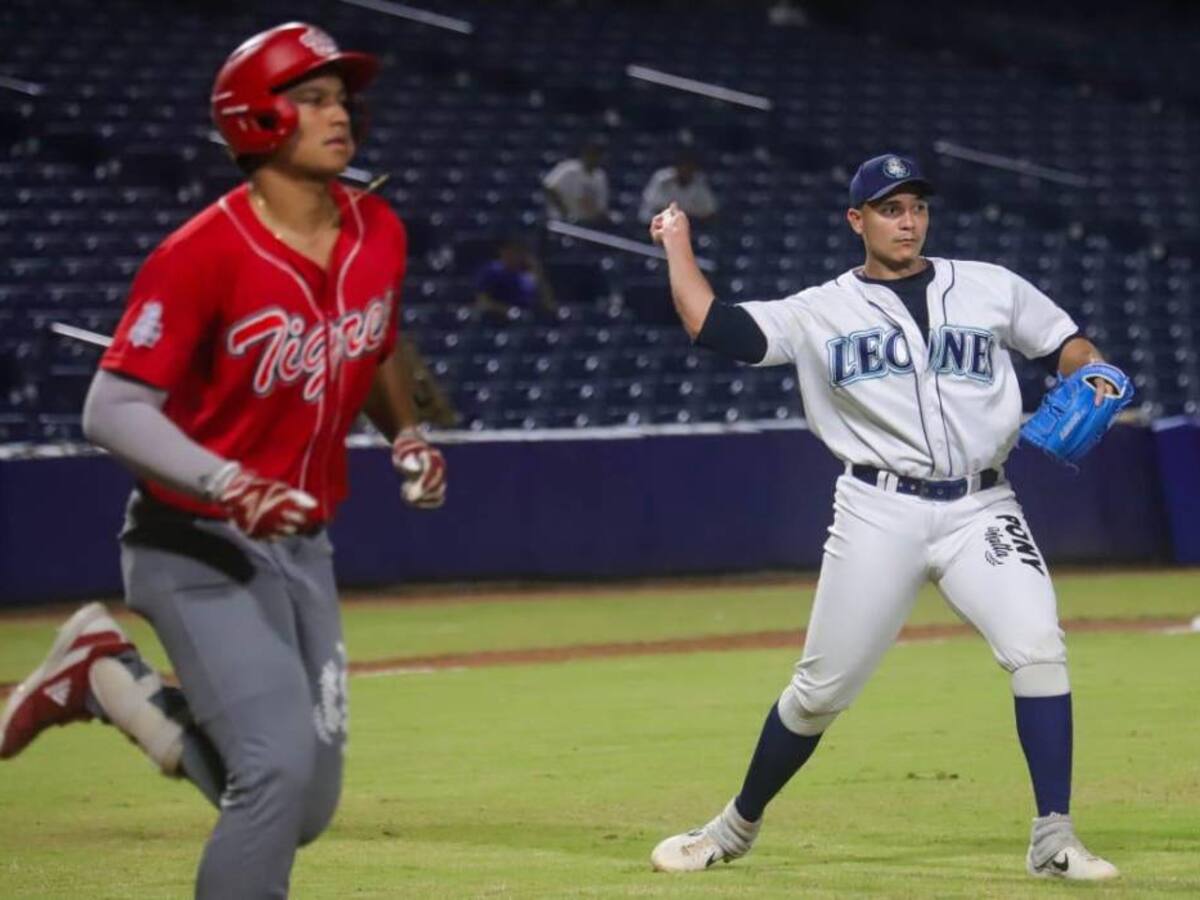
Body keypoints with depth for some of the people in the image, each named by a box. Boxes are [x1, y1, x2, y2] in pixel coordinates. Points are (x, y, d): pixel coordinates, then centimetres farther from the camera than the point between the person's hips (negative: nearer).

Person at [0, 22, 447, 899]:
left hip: (303, 550, 7)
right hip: (198, 547, -7)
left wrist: (407, 436, 2)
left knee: (302, 808, 9)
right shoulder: (204, 254, -20)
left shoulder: (379, 234, 1)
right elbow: (112, 409, -20)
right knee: (281, 765, -21)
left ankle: (106, 676, 26)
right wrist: (225, 484, -34)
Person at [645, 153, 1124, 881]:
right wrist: (679, 244, 7)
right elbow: (712, 326, 1)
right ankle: (738, 827, 23)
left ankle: (1054, 841, -17)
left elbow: (1064, 342, 16)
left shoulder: (991, 288, 11)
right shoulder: (821, 312, 7)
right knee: (823, 686, 3)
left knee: (1038, 649, -20)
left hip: (980, 511, 1)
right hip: (880, 514, -1)